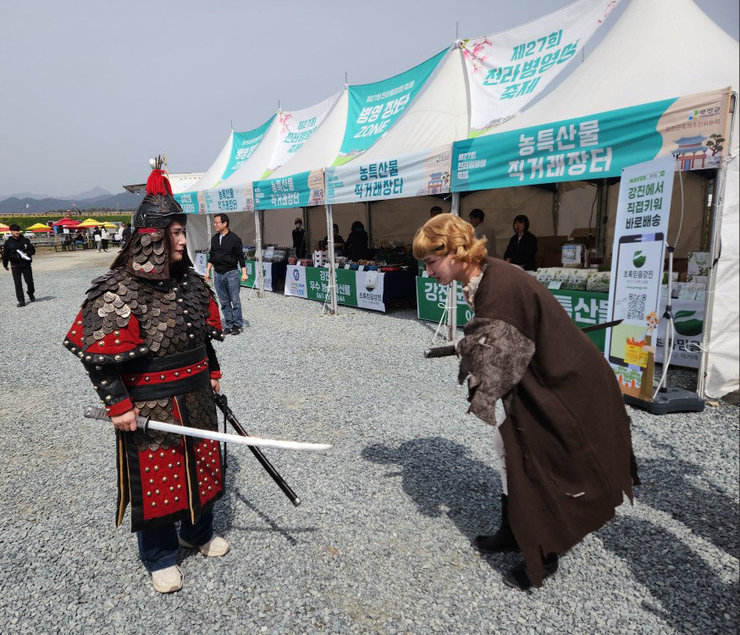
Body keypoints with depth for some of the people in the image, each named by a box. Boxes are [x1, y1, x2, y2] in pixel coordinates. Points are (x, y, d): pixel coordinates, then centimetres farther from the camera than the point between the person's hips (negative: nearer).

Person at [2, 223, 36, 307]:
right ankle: (21, 301, -1)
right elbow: (5, 255, 9)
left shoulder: (25, 240, 2)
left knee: (30, 281, 6)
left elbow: (33, 250, 7)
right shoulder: (8, 243, 1)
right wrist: (5, 265, 14)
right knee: (18, 284, -4)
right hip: (15, 266, -1)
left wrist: (27, 253, -13)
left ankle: (31, 294, 35)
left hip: (26, 265, 1)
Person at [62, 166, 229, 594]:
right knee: (155, 479, 9)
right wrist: (118, 405, -18)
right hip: (150, 408, -6)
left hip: (196, 399, 7)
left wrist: (212, 373, 16)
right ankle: (161, 557, 33)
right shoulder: (119, 291, -19)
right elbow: (97, 353, -19)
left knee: (201, 465, 20)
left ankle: (198, 532, 45)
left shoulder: (190, 281, 3)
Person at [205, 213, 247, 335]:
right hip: (218, 274, 5)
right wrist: (207, 271, 14)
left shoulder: (234, 238, -6)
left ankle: (237, 325, 8)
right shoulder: (214, 239, 10)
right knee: (224, 302, 8)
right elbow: (211, 256, 19)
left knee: (235, 301, -1)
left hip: (231, 273, -5)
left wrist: (244, 273, -10)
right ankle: (229, 325, 15)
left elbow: (241, 256, -6)